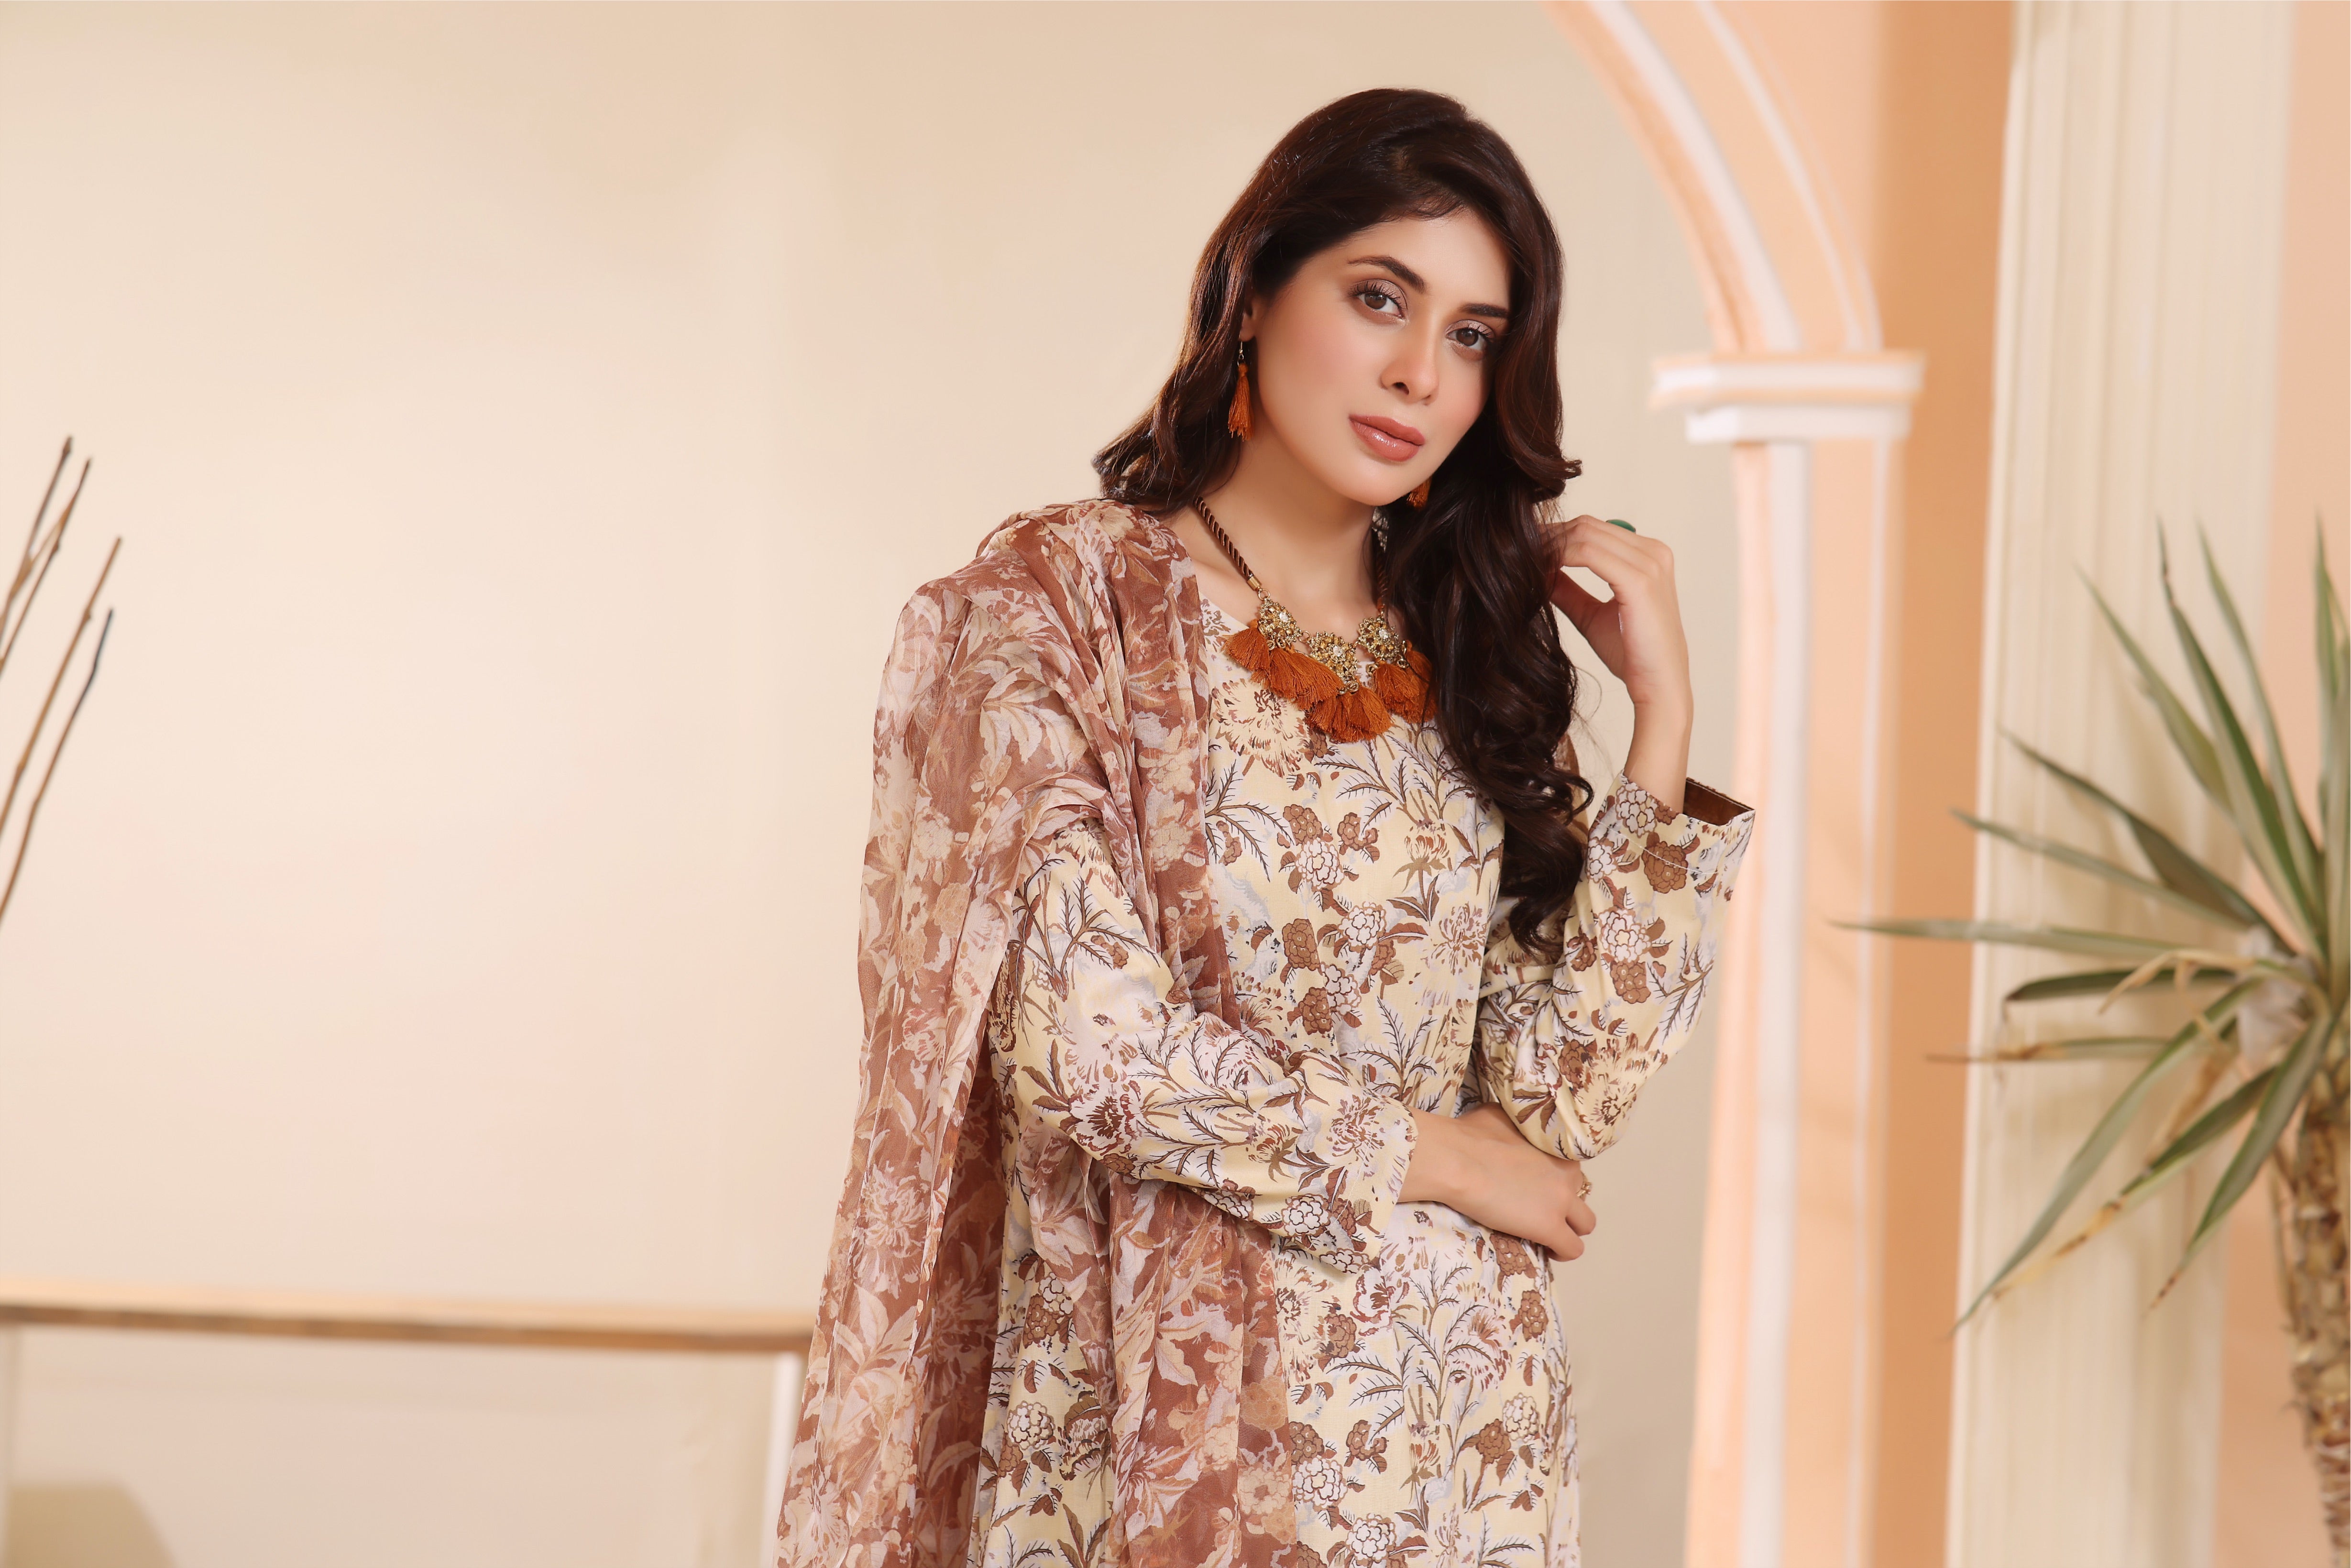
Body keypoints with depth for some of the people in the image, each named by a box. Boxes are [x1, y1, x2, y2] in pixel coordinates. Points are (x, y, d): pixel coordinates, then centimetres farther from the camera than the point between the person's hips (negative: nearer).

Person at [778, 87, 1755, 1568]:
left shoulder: (1473, 657, 8)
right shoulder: (1052, 608, -6)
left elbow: (1559, 1094, -1)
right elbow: (1086, 1045, -15)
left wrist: (1662, 722, -3)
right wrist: (1423, 1155, -5)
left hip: (1464, 1426, 5)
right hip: (1161, 1424, -5)